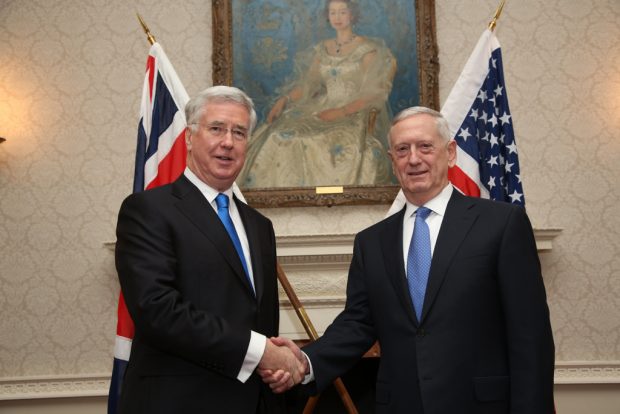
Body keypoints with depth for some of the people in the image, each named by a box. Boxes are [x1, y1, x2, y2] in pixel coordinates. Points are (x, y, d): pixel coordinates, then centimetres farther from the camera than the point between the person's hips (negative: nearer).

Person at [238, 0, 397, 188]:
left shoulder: (368, 49, 1)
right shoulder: (322, 50, 16)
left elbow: (371, 94, -7)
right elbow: (307, 86, 11)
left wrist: (342, 112, -20)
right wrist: (284, 100, -7)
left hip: (354, 112, -4)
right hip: (322, 109, 4)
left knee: (341, 144, -36)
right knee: (278, 136, -19)